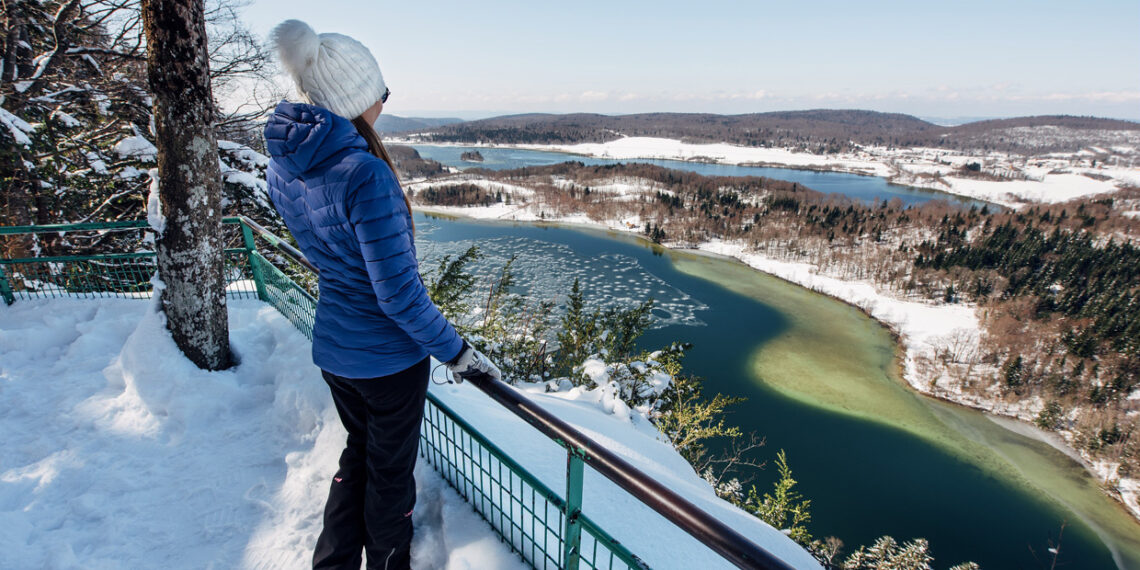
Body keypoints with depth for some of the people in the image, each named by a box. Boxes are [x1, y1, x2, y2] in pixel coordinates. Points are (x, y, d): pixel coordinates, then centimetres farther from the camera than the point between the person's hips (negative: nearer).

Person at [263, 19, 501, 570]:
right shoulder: (365, 174, -28)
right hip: (389, 354, -7)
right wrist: (456, 351, -15)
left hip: (332, 347, 7)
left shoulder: (282, 165, -3)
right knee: (391, 469, 17)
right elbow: (399, 292, -26)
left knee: (358, 450, 29)